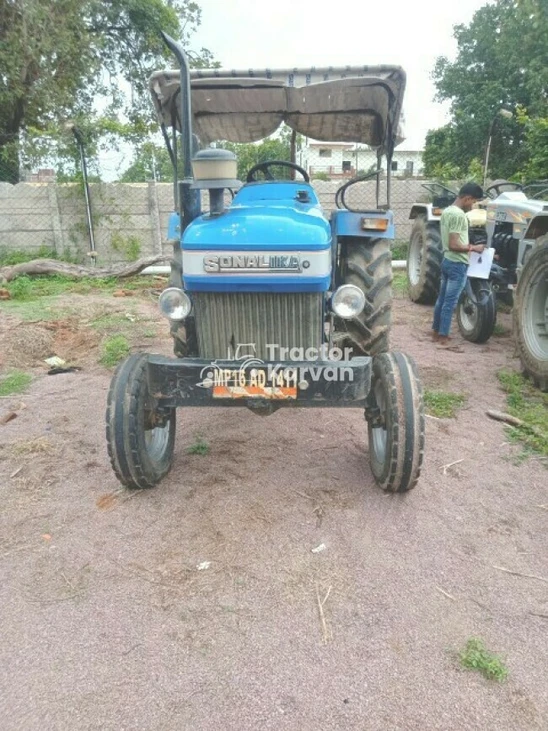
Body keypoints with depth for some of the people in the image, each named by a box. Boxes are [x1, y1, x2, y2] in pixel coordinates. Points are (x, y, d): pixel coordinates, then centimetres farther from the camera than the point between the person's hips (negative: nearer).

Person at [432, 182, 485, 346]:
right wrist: (473, 248, -12)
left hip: (446, 261, 10)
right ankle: (443, 336, 4)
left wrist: (467, 245, 15)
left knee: (442, 298, 15)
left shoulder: (447, 211, 11)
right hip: (457, 264, -10)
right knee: (450, 302, -3)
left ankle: (436, 332, 23)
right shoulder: (459, 215, -19)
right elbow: (453, 245, -24)